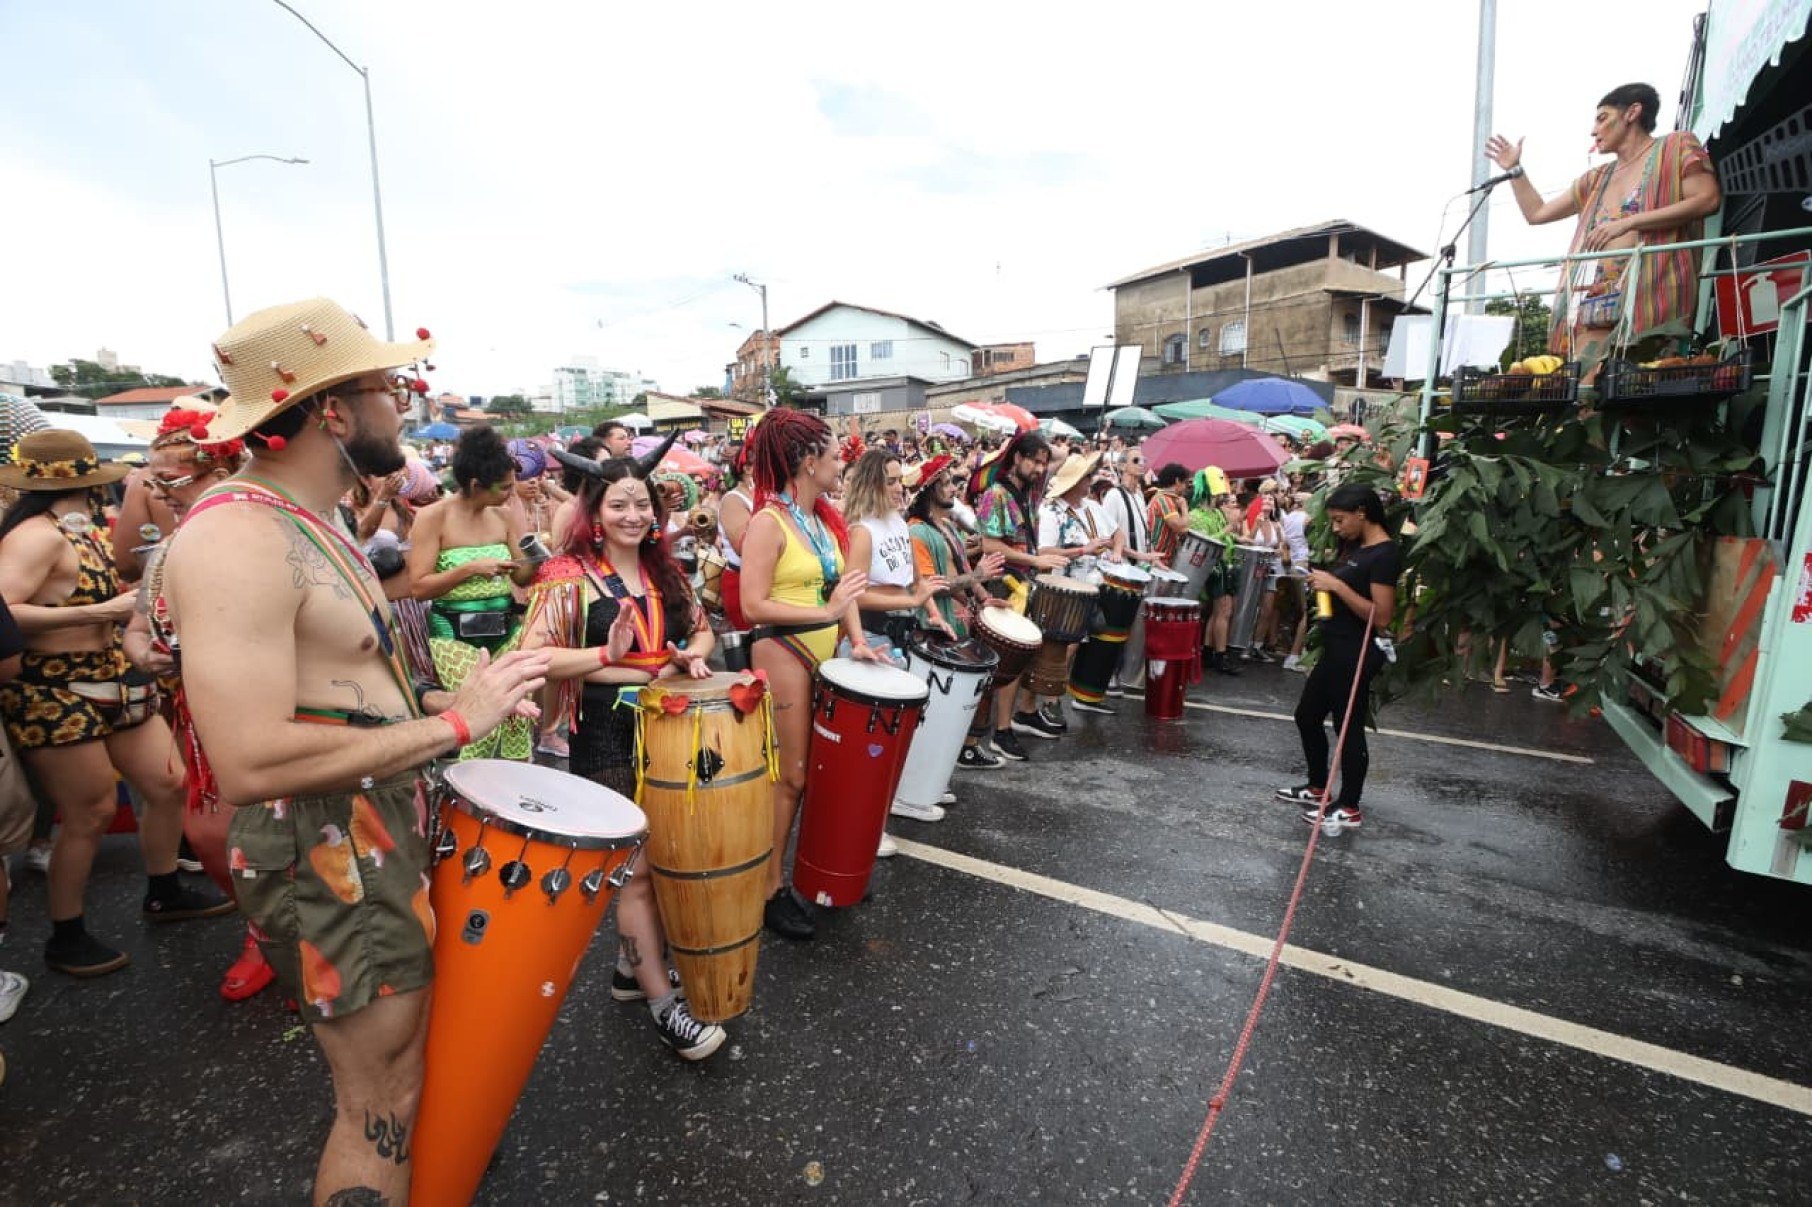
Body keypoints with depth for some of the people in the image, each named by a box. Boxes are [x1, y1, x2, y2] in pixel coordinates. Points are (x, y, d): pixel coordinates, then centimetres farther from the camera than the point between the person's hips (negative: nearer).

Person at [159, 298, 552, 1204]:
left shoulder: (307, 522, 9)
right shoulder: (235, 538, -23)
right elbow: (250, 764, -31)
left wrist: (449, 700, 5)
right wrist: (453, 723, -26)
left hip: (380, 836, 10)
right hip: (324, 864, -9)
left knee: (396, 1068, 26)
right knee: (386, 1100, 7)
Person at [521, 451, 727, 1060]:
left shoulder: (665, 571, 10)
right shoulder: (570, 575, -7)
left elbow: (702, 628, 18)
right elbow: (533, 655, -13)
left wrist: (693, 654, -3)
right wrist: (607, 654, -22)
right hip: (607, 736, -6)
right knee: (637, 868, 0)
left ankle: (633, 966, 36)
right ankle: (663, 1005, 12)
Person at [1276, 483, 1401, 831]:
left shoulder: (1385, 554, -17)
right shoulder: (1355, 547, 12)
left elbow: (1381, 617, -23)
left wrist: (1337, 585, -24)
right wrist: (1323, 582, 4)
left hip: (1356, 655, -10)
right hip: (1336, 649, 10)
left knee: (1349, 728, 1)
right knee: (1307, 716, 17)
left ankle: (1349, 808, 15)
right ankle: (1317, 788, 33)